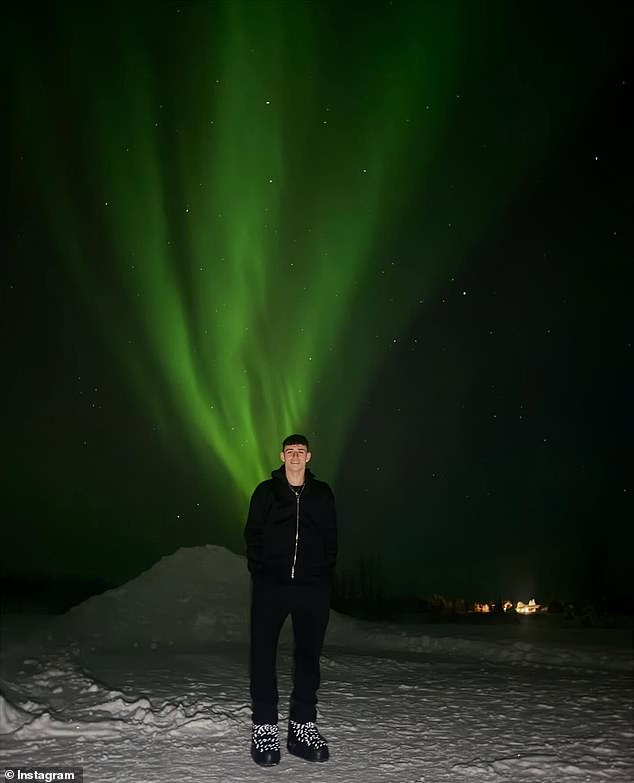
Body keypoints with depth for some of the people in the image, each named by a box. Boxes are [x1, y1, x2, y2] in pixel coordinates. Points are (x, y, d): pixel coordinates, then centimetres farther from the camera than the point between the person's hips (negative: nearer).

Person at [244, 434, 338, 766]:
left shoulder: (322, 493, 11)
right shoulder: (266, 492, 7)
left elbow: (331, 538, 11)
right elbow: (252, 535, 6)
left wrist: (324, 574, 1)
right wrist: (259, 572, -4)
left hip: (312, 587, 2)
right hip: (271, 585, -1)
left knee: (308, 656, 5)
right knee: (263, 655, -4)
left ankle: (303, 727, 15)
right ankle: (264, 728, 4)